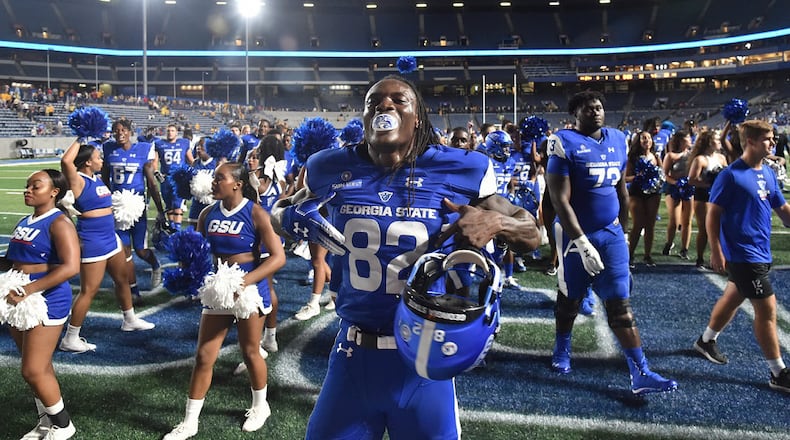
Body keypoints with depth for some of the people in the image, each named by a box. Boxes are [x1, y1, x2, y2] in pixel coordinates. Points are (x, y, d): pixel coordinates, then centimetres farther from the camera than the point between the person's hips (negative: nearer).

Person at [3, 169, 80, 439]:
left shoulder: (59, 223, -14)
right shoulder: (25, 222, 11)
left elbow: (71, 267, -26)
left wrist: (28, 290, -27)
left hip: (46, 303, -8)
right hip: (20, 302, 8)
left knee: (34, 370, -4)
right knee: (39, 368, 15)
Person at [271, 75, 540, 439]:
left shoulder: (460, 172, -7)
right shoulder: (333, 170, -1)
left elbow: (531, 237, 1)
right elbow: (282, 208, 18)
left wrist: (495, 222, -21)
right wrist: (288, 215, -6)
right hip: (353, 354, 2)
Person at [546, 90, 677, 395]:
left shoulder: (617, 140, 6)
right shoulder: (565, 144, -13)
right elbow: (560, 200, -18)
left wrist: (622, 229, 20)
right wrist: (581, 242, -22)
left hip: (611, 233, 4)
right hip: (576, 233, -4)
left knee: (620, 302, 2)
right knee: (570, 298, 13)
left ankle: (640, 373, 2)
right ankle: (562, 350, 38)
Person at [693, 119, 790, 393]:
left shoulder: (768, 173, 8)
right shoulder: (731, 175, -15)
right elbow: (713, 214, -14)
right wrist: (716, 252, -17)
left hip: (761, 252, 8)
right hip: (742, 254, -8)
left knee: (733, 299, 20)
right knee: (767, 309, -5)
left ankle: (706, 341, 39)